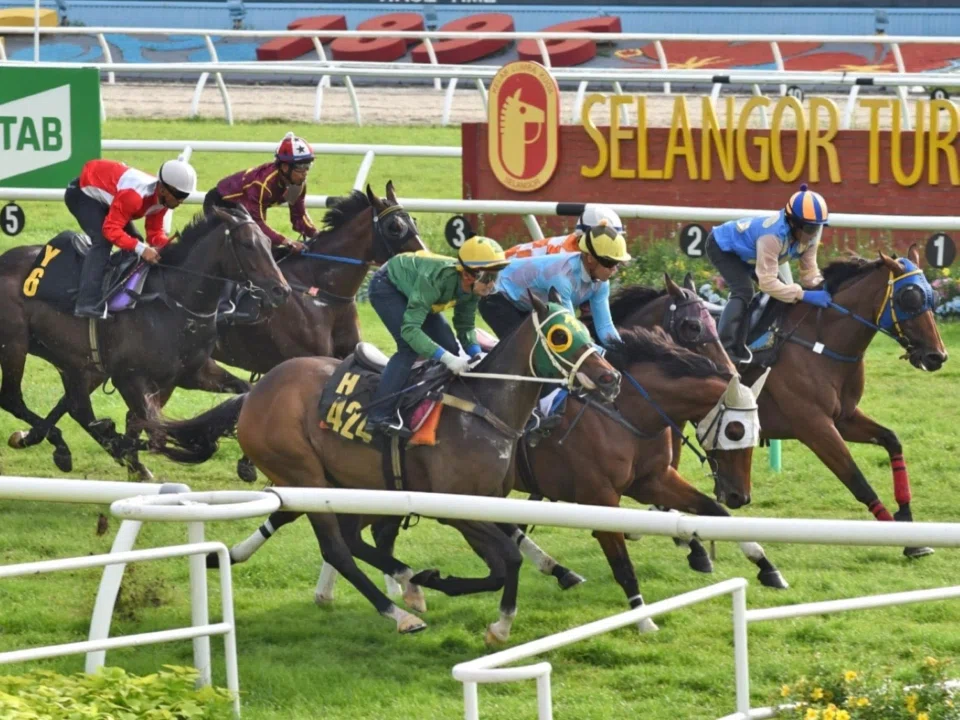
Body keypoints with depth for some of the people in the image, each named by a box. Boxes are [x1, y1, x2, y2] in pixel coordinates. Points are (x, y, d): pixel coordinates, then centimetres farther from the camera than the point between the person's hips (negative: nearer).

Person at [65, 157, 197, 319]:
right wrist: (141, 249, -47)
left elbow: (155, 233, -3)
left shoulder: (161, 198, -11)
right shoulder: (134, 195, -39)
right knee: (102, 241, -28)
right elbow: (110, 229, -39)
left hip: (103, 192, 10)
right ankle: (88, 305, -35)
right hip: (82, 192, -10)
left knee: (135, 242, 5)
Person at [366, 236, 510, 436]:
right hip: (387, 286, -8)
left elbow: (466, 326, -5)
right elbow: (409, 329, -44)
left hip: (411, 289, 8)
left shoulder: (472, 287, -20)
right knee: (409, 347, -24)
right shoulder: (436, 279, -42)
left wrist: (476, 354, -24)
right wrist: (446, 358, -50)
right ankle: (379, 415, -25)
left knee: (449, 348, 0)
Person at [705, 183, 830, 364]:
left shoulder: (810, 232, -22)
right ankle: (725, 348, -31)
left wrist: (820, 289, -32)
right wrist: (803, 295, -51)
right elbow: (767, 282, -44)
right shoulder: (773, 236, -44)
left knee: (782, 291, 3)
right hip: (723, 246, -8)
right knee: (743, 291, -29)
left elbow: (809, 269, -13)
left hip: (747, 250, 8)